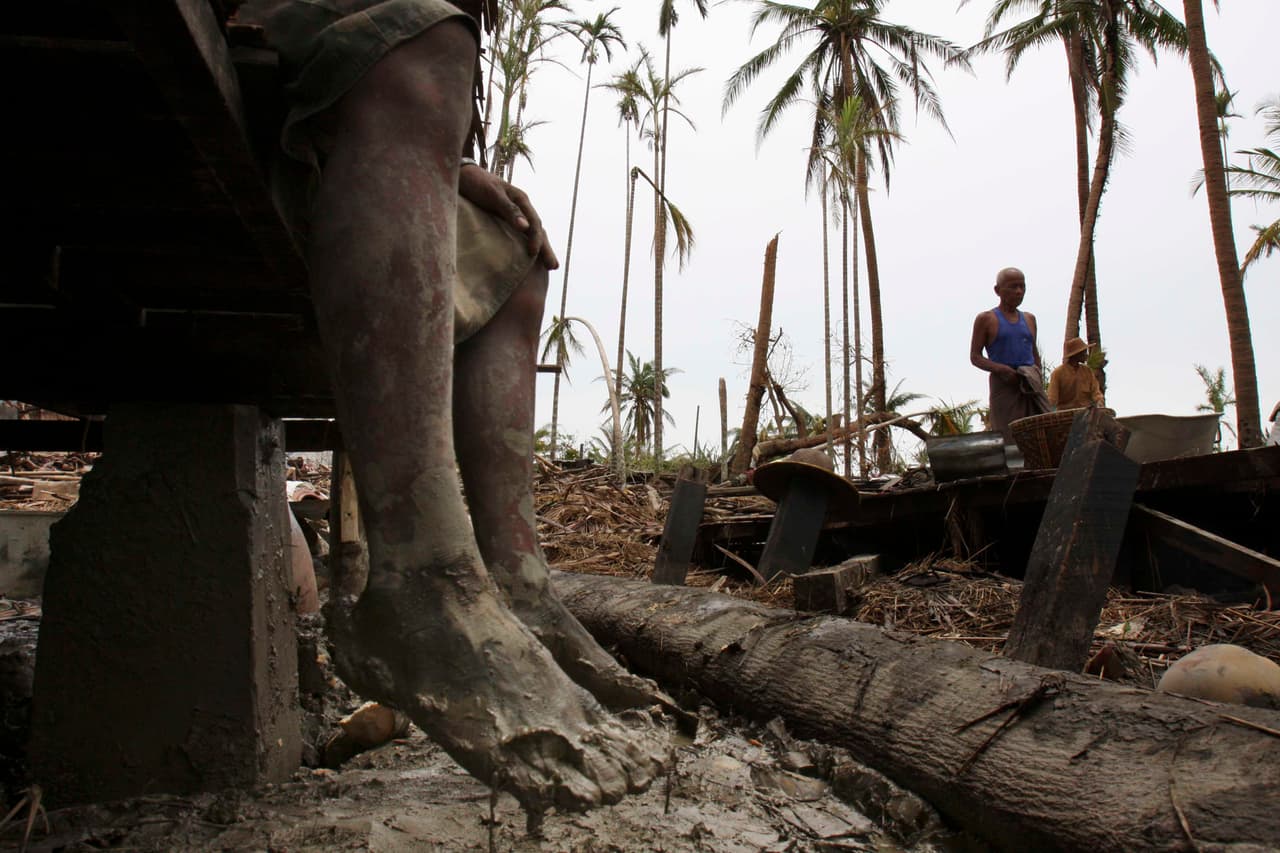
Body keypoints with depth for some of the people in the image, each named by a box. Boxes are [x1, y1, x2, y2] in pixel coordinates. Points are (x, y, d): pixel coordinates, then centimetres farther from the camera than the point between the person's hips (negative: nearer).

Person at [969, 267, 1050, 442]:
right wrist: (1001, 369, -16)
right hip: (1004, 387, -4)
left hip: (1030, 387, 5)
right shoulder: (986, 319, 4)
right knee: (1010, 438, -10)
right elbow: (975, 357, 0)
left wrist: (1039, 375, 16)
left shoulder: (1029, 319, 18)